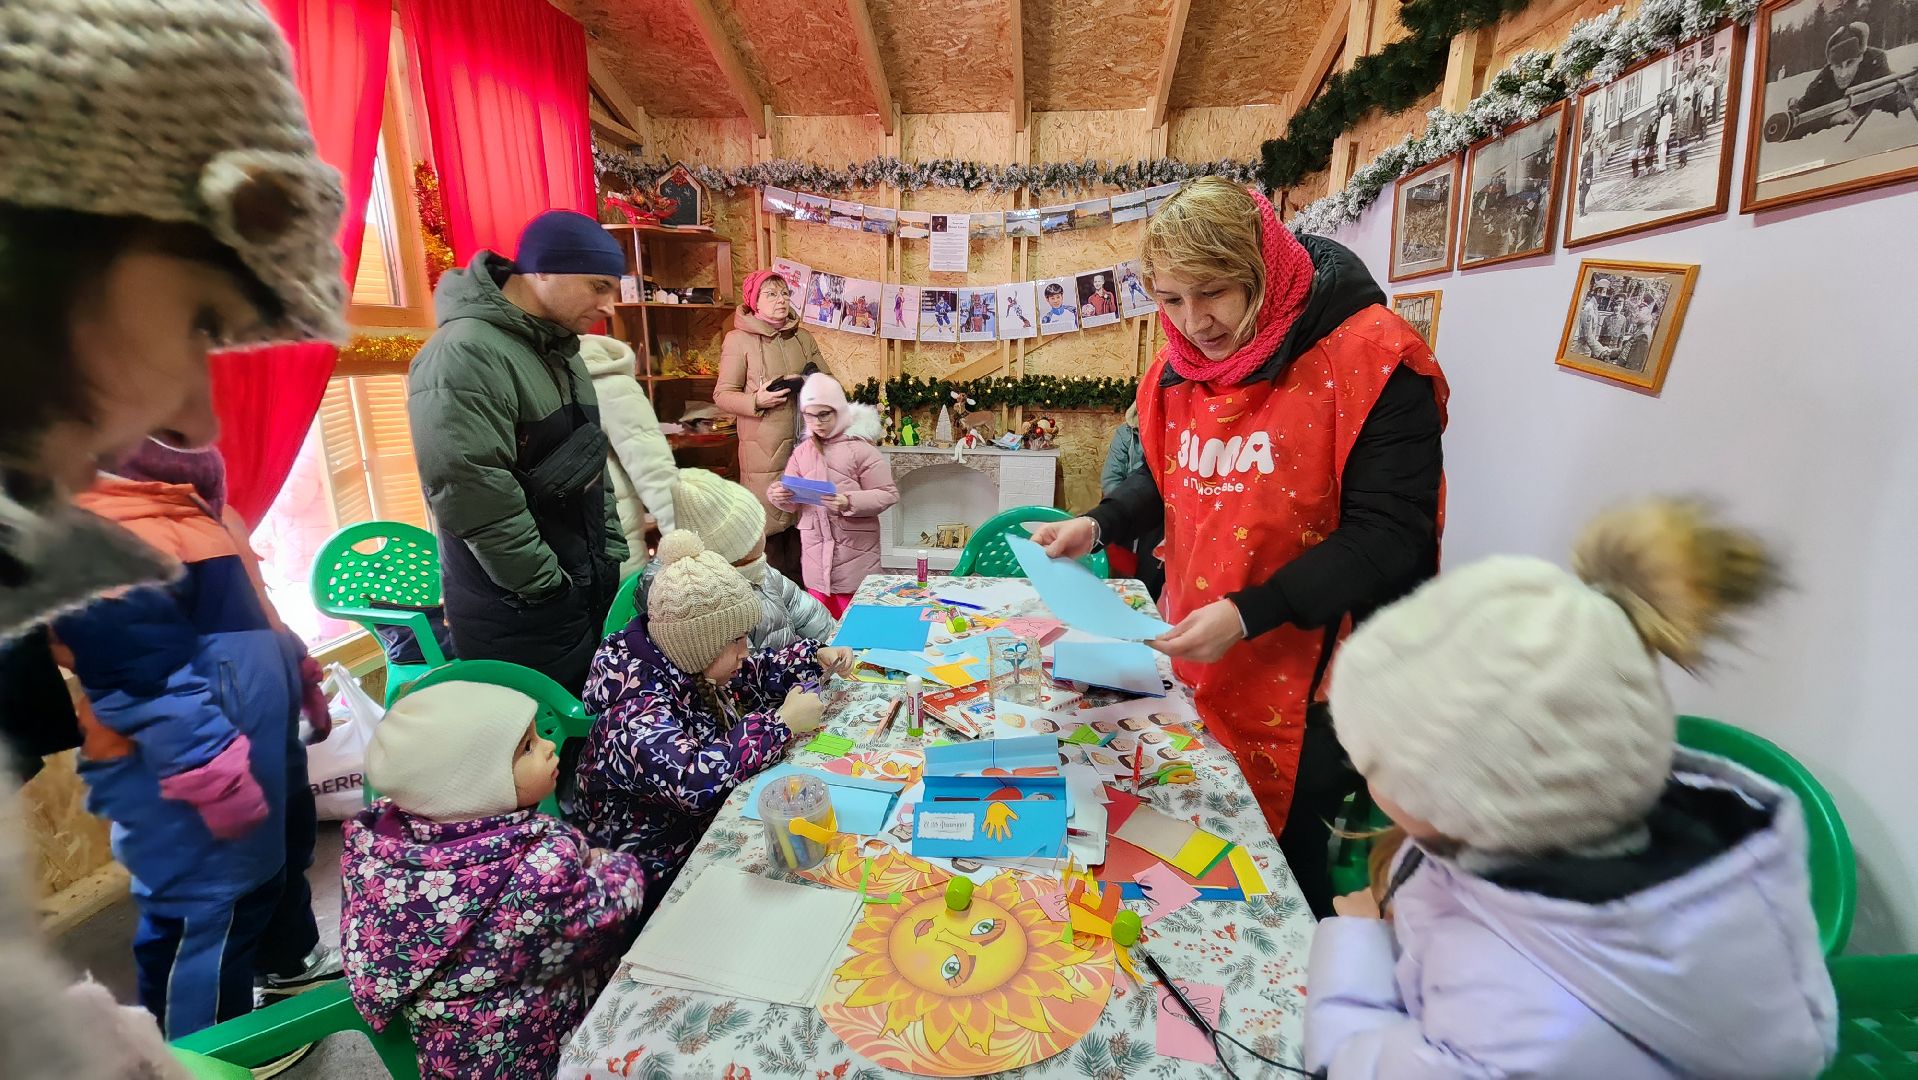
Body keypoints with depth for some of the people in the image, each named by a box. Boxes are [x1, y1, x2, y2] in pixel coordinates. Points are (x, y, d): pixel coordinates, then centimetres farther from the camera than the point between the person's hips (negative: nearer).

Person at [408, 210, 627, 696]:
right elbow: (475, 502, -25)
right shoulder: (464, 356, -20)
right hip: (519, 612, -8)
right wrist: (549, 591, -17)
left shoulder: (558, 348, 10)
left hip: (592, 590, 9)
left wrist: (612, 556, 10)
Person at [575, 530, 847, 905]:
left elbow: (752, 675, 10)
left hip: (705, 825, 7)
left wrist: (816, 656, -3)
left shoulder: (683, 662, -7)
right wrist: (781, 723, -34)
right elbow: (696, 782, -43)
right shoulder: (639, 713, -29)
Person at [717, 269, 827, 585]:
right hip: (764, 449, -4)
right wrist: (757, 400, -19)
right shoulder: (738, 339, -1)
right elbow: (723, 395, -2)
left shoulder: (803, 337, 12)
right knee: (769, 523, -1)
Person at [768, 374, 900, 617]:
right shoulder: (801, 452, 7)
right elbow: (794, 503, 11)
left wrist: (850, 503, -25)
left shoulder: (859, 448, -8)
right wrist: (779, 496, -11)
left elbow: (888, 493, -11)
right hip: (815, 550, 5)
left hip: (854, 550, -4)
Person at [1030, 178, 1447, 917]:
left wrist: (1252, 612, -27)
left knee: (1286, 857, 9)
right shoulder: (1183, 364, 2)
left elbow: (1388, 531, -20)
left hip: (1305, 683, -6)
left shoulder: (1367, 359, -17)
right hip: (1196, 661, 6)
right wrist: (1099, 525, -3)